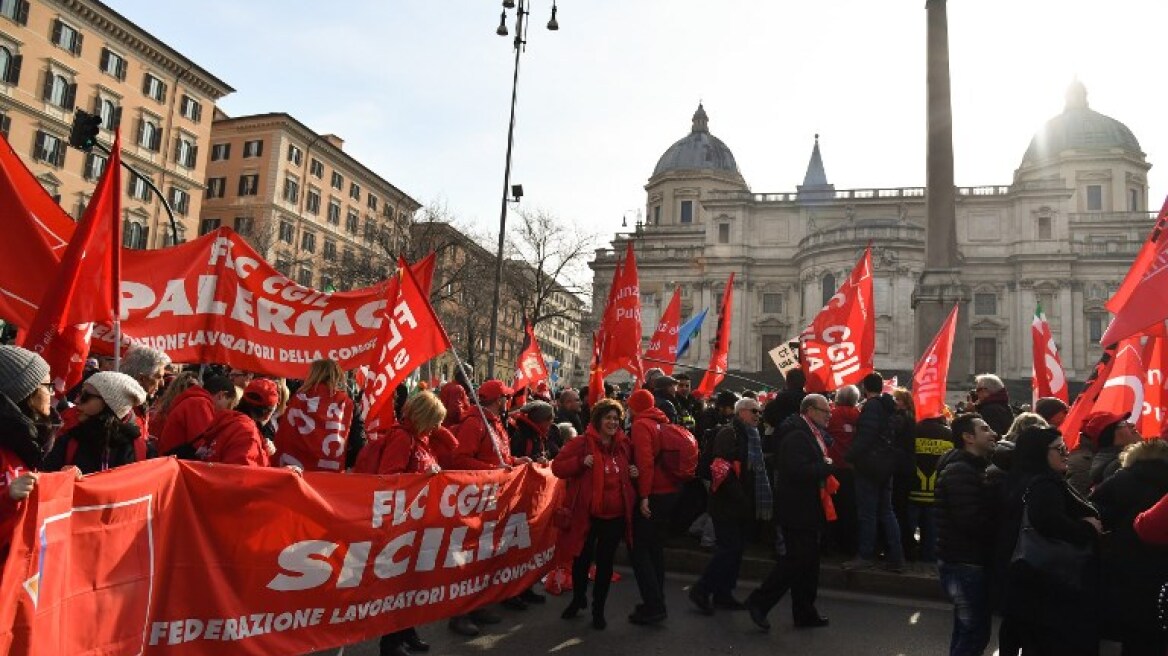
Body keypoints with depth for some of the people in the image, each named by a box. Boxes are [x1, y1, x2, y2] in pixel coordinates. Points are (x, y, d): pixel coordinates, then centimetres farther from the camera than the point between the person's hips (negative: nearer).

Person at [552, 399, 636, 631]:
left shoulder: (624, 446, 7)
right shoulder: (582, 443, -7)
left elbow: (629, 468, 25)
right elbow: (557, 466, -9)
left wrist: (633, 473, 2)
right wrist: (581, 462, -22)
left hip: (615, 515, 3)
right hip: (587, 514, -3)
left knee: (605, 562, 11)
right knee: (582, 559, 11)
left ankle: (599, 610, 26)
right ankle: (578, 599, 38)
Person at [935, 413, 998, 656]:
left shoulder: (973, 467, 15)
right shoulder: (959, 471, -19)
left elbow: (985, 512, 15)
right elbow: (972, 520, -25)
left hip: (969, 560, 10)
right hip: (965, 563, -10)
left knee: (967, 630, 18)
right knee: (975, 632, -4)